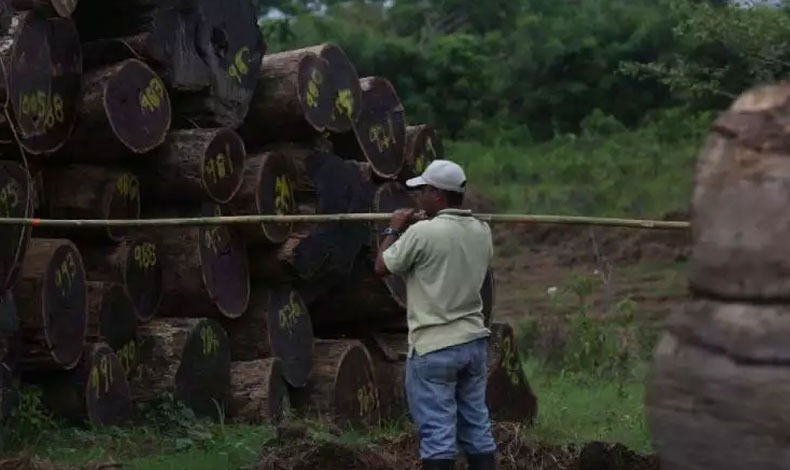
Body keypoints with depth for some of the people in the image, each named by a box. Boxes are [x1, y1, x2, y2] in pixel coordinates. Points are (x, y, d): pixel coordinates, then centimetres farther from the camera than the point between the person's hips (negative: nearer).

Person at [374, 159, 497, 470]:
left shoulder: (422, 232, -16)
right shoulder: (482, 232, 4)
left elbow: (382, 267, -4)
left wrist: (393, 229, 12)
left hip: (434, 346, -6)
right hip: (474, 341, 7)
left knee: (437, 432, -4)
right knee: (478, 427, 11)